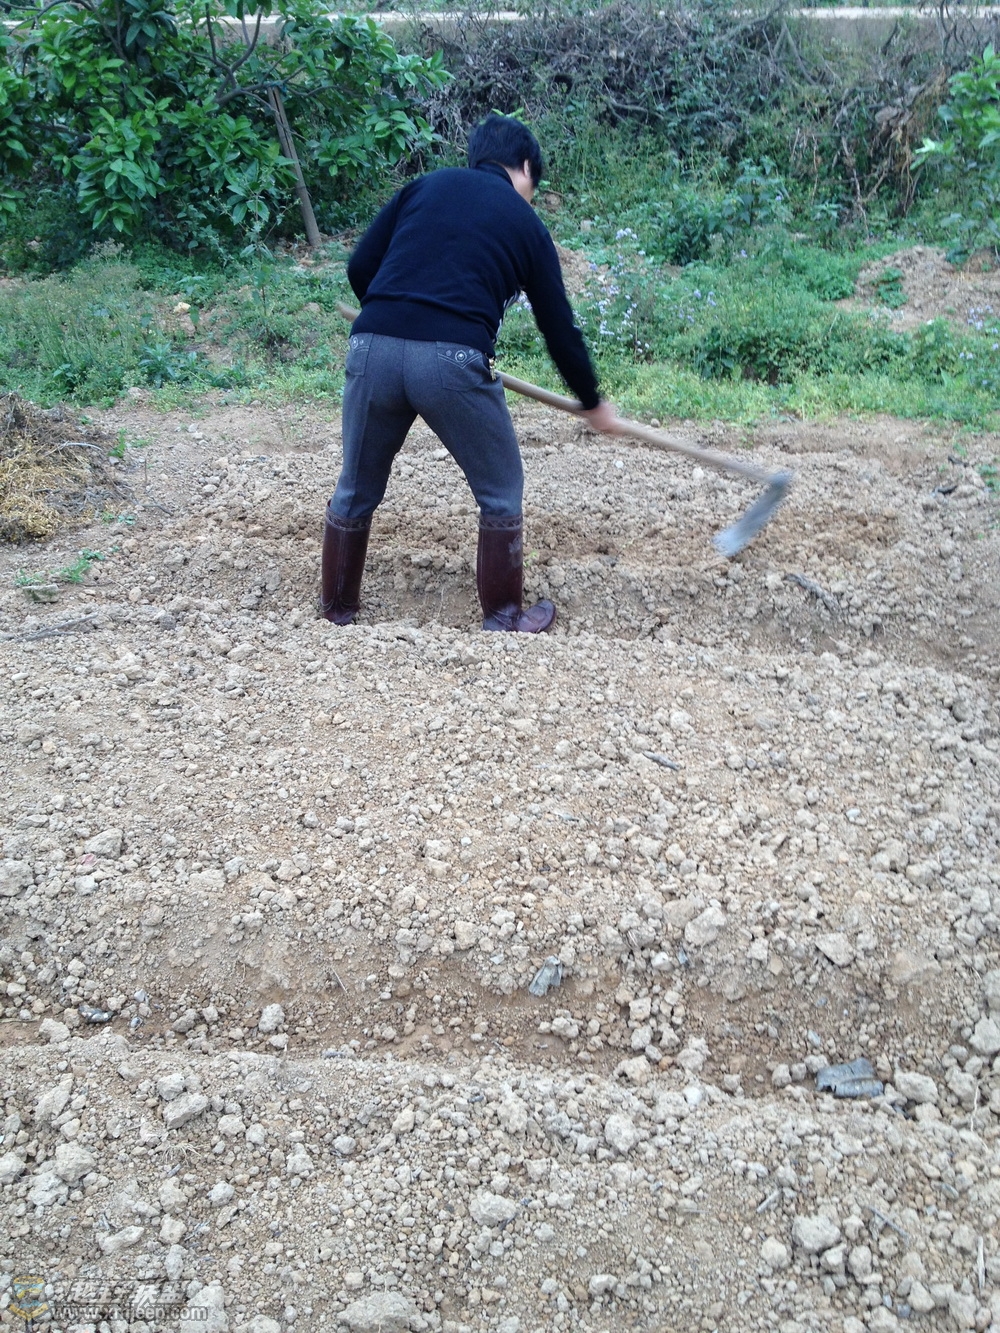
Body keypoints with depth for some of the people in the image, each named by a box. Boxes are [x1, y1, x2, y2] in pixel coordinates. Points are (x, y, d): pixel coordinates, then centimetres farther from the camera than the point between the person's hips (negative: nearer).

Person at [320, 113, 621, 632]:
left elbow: (360, 267, 13)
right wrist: (593, 403, 33)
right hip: (452, 361, -3)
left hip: (373, 350, 3)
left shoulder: (426, 184, 20)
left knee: (356, 491, 21)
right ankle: (504, 620, 25)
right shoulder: (527, 224, 16)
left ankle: (336, 610, 33)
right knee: (500, 492, 18)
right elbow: (559, 330, 20)